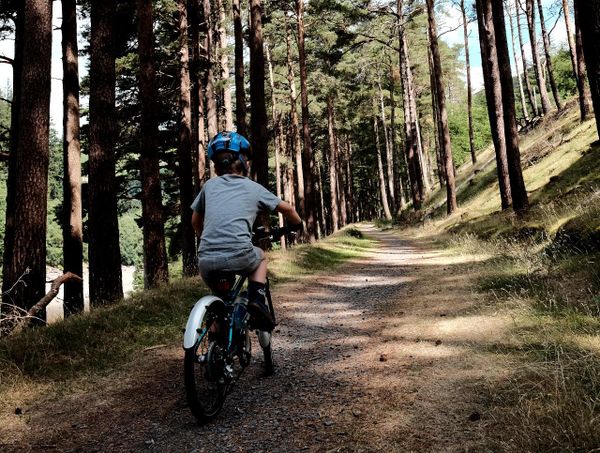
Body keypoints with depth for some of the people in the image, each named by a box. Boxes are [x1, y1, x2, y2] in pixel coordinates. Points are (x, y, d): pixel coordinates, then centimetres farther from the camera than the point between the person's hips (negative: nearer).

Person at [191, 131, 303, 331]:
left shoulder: (209, 185, 18)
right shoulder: (253, 188, 13)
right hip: (238, 257, -2)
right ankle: (257, 298, 10)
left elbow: (195, 221, 29)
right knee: (260, 256, 31)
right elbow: (287, 209, 22)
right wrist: (297, 225, 42)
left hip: (206, 261, 3)